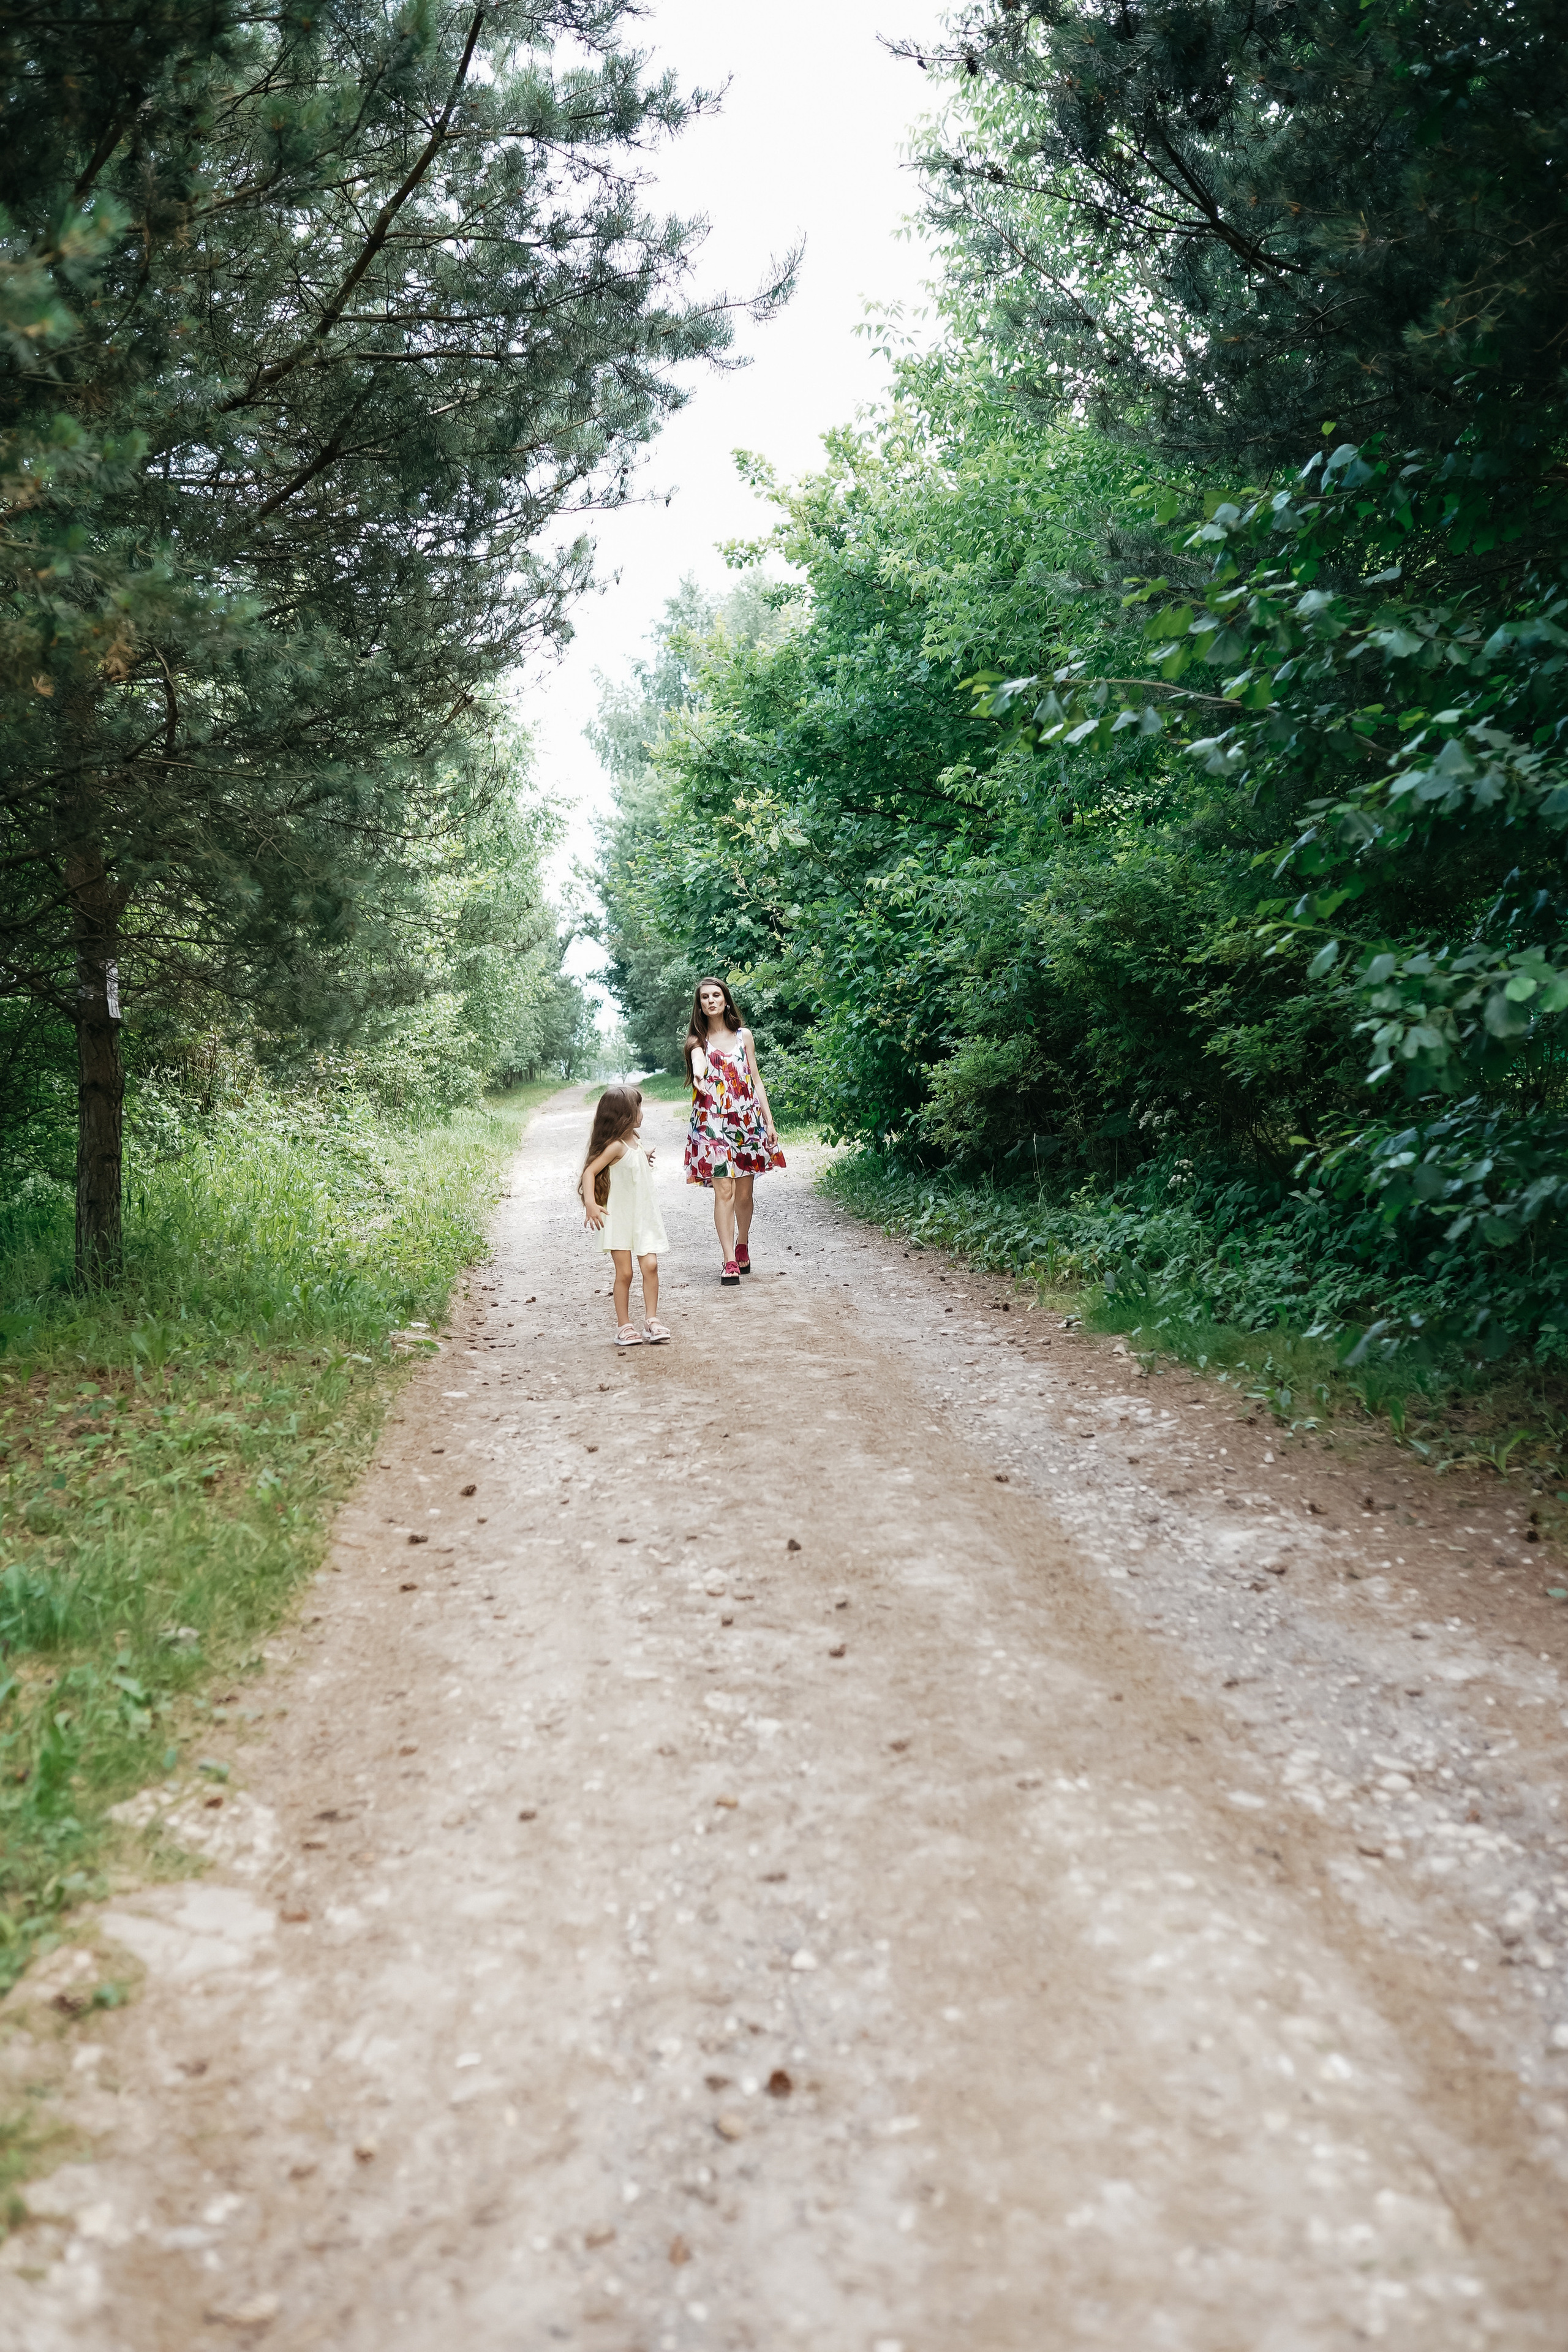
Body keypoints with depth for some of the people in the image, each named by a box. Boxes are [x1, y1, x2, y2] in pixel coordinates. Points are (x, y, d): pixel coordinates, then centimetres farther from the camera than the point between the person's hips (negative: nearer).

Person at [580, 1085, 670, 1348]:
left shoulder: (635, 1140, 9)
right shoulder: (616, 1146, -17)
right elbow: (590, 1171, -25)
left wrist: (645, 1159, 19)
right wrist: (590, 1203, -36)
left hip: (643, 1216, 6)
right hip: (619, 1218, -6)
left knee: (650, 1265, -5)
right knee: (624, 1272, -2)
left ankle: (651, 1320, 2)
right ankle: (624, 1326, 7)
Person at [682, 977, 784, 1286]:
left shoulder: (744, 1036, 10)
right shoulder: (698, 1040, 4)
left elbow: (756, 1080, 11)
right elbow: (697, 1056, -20)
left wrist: (769, 1121, 5)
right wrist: (698, 1075, -43)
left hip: (747, 1120, 2)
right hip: (712, 1123, -2)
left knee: (744, 1193, 7)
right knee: (724, 1192, -10)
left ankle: (743, 1245, 32)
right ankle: (730, 1262, -7)